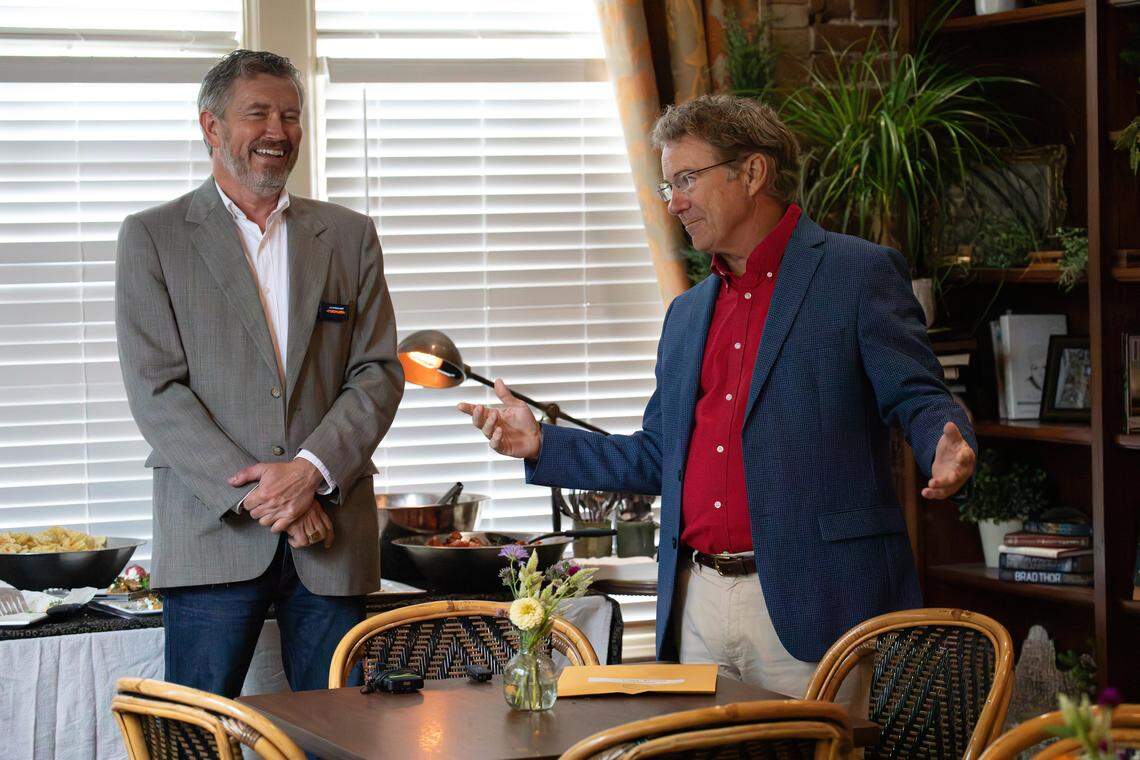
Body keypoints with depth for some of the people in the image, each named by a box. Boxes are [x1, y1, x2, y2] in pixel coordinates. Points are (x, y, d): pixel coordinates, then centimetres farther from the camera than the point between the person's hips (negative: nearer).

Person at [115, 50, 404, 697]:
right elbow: (155, 390, -3)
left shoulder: (350, 236, 15)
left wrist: (311, 469, -10)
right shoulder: (153, 237, 5)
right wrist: (256, 493, -12)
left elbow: (379, 373, 8)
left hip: (331, 534, 3)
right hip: (213, 534, -2)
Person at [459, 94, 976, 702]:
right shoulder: (687, 315, 20)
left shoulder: (859, 274, 0)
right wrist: (540, 444, 14)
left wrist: (948, 448, -27)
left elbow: (920, 400, -5)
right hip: (695, 604, 6)